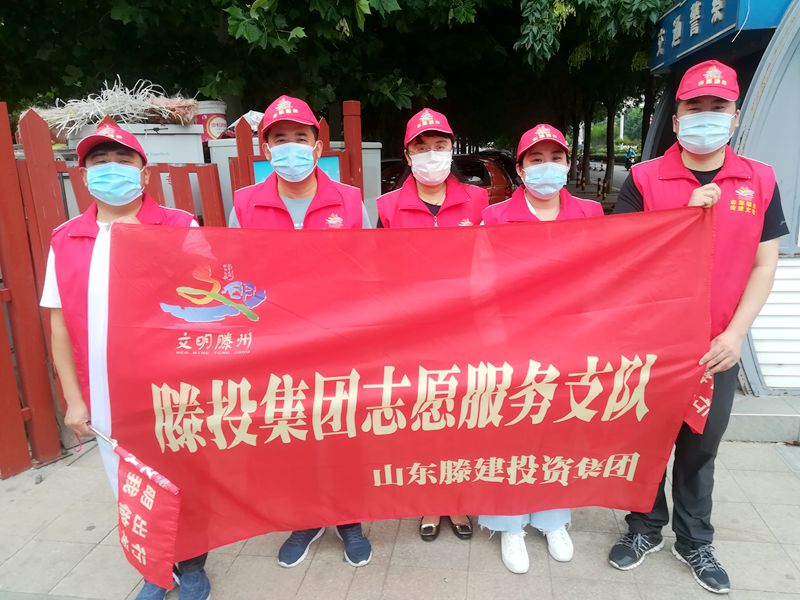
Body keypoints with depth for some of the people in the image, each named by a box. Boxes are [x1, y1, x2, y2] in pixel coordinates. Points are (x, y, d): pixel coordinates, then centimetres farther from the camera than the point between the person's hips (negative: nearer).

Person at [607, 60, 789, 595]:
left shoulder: (761, 182, 2)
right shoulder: (644, 179, -5)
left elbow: (764, 264, 2)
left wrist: (735, 333, -8)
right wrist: (686, 216, -18)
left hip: (717, 346, 2)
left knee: (701, 446, 15)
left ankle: (695, 542, 35)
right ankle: (646, 529, 34)